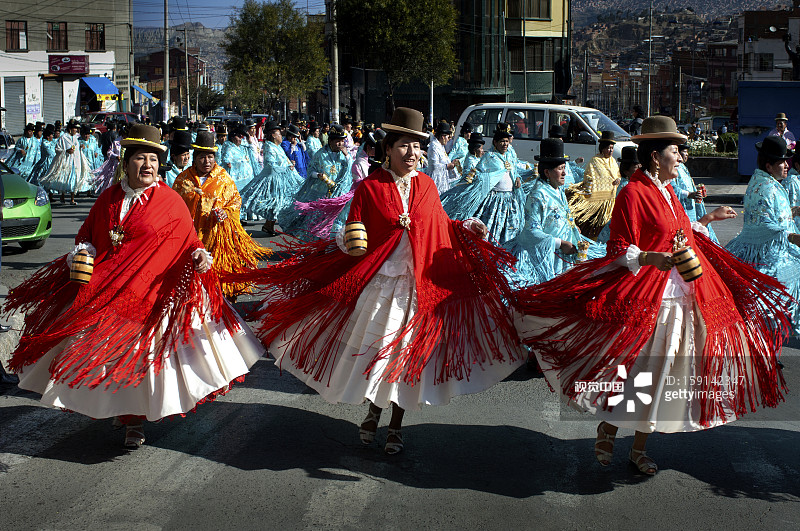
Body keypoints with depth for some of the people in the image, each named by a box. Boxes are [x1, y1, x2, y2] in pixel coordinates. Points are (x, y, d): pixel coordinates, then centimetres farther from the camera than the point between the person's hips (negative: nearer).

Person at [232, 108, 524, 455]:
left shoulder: (426, 185, 5)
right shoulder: (370, 187, -5)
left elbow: (441, 227, 18)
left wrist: (466, 229, 6)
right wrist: (342, 241, -25)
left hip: (419, 285, 2)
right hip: (380, 282, -2)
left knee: (406, 353, 7)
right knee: (373, 348, 5)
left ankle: (396, 426, 23)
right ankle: (374, 411, 32)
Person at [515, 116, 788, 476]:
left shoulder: (667, 193, 16)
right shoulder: (633, 194, -12)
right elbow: (620, 251, -15)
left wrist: (709, 218, 35)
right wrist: (653, 258, -31)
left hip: (678, 293, 9)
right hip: (645, 295, -9)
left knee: (663, 373, 10)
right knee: (637, 370, -5)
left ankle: (639, 449, 19)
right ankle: (608, 429, 18)